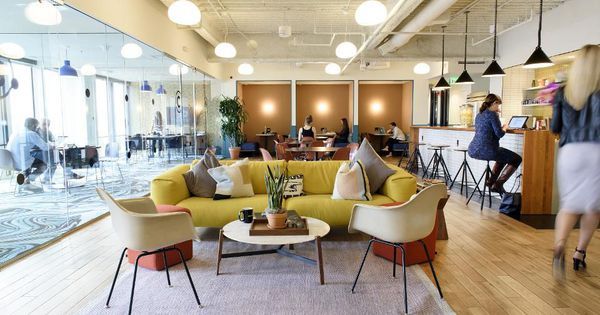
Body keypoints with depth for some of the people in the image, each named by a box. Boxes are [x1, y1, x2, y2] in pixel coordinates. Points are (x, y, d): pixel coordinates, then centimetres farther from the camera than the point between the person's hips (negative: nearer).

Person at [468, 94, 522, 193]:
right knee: (517, 159, 8)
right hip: (486, 151, -9)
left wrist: (501, 127, 22)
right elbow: (499, 134, -13)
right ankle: (498, 184, -1)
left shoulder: (479, 114, 17)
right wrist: (505, 127, 6)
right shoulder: (492, 114, -8)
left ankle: (491, 181, 28)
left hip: (473, 151, 9)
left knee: (503, 155, 35)